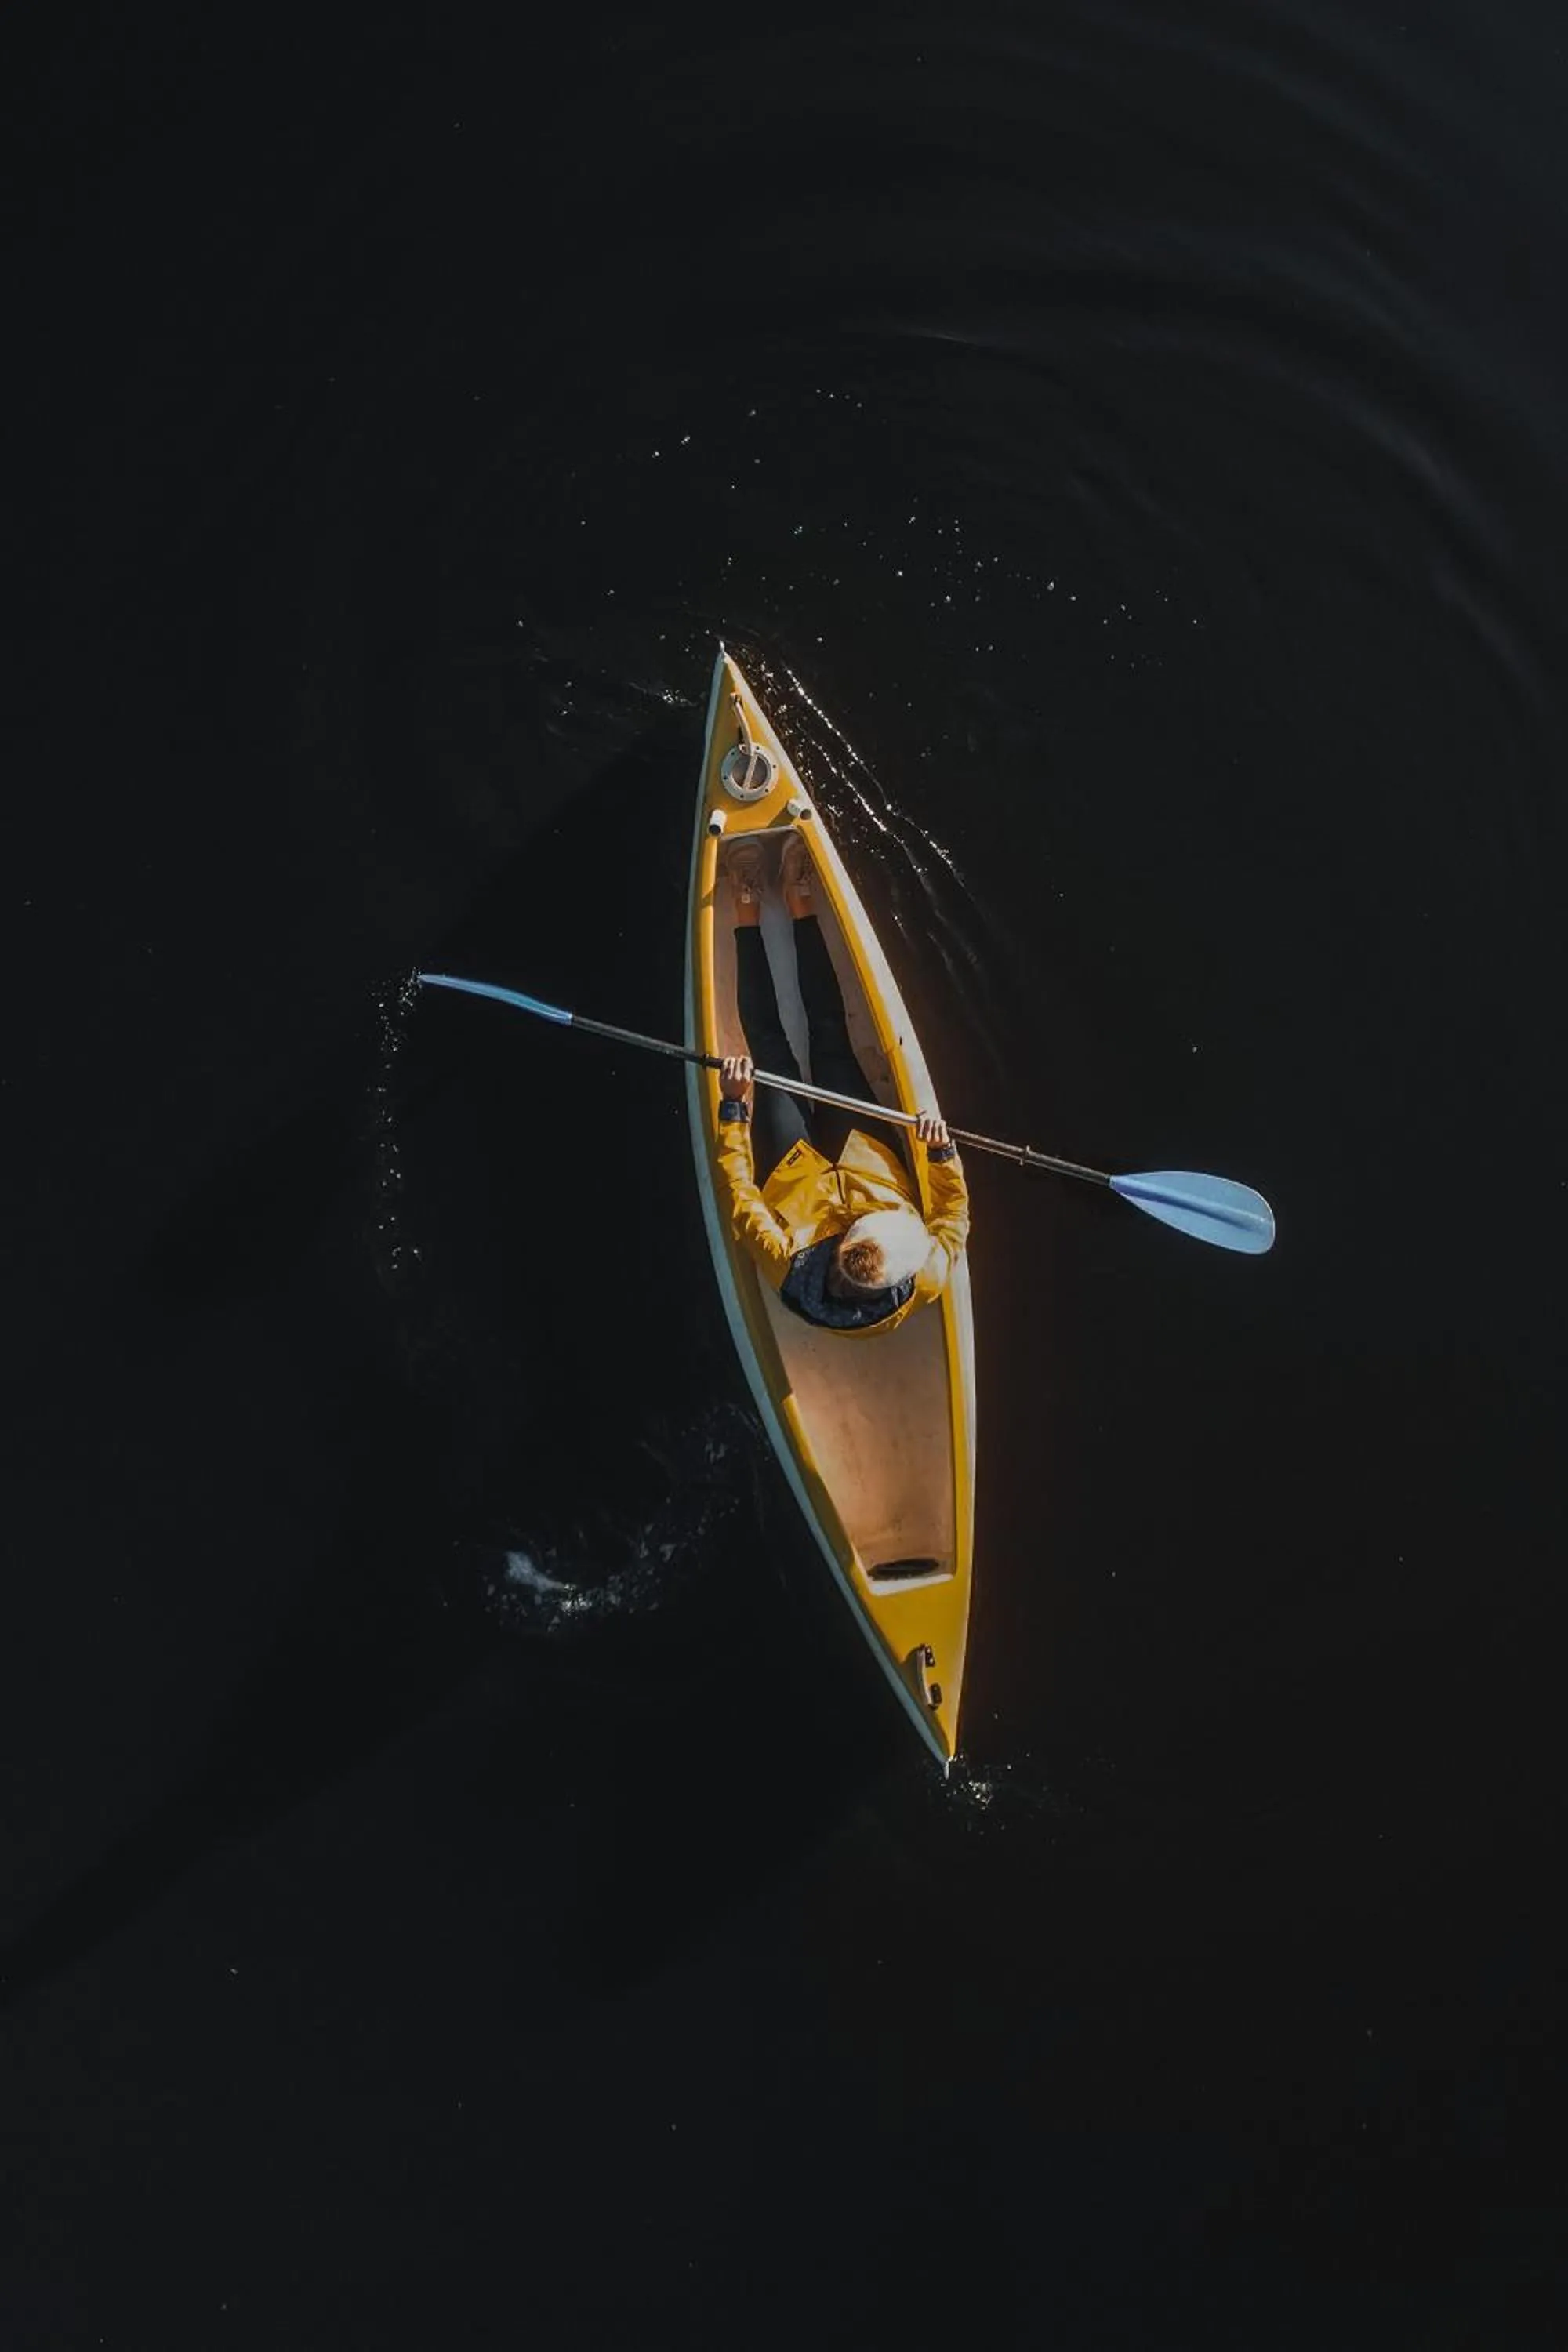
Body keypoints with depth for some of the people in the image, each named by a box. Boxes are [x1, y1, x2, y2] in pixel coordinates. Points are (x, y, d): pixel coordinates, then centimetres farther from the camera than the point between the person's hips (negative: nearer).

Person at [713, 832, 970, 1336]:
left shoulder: (789, 1274, -46)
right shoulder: (926, 1285, -41)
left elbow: (736, 1191, -32)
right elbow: (955, 1218, -18)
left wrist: (732, 1107, -31)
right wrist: (943, 1152, -26)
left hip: (794, 1173, -2)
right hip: (866, 1159, 2)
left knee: (770, 1048, 2)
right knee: (831, 1037, 6)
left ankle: (749, 911, 25)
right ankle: (799, 901, 27)